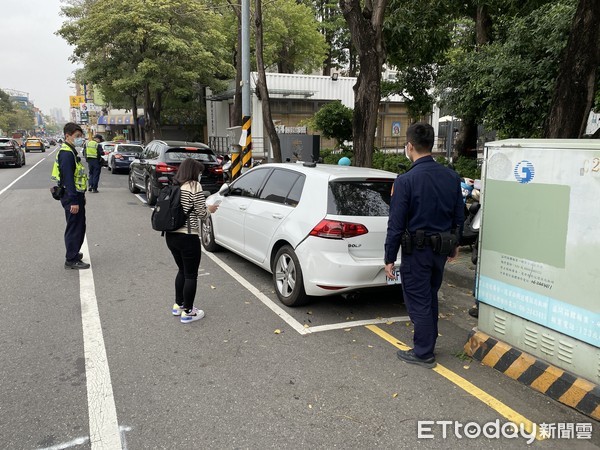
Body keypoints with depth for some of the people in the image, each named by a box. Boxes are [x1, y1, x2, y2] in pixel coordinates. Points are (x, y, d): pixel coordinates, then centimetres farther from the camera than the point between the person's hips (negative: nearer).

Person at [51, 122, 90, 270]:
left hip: (76, 196, 10)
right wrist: (73, 201, -25)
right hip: (71, 197, -10)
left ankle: (74, 253, 32)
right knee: (74, 228, -4)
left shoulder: (70, 152, 16)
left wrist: (81, 196, 22)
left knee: (79, 227, 19)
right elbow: (68, 179, -23)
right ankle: (71, 260, 4)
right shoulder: (66, 154, -18)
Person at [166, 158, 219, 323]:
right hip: (187, 237, -8)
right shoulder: (194, 186, -12)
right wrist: (210, 209, 9)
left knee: (182, 270, 24)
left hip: (171, 235, 8)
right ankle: (187, 312, 12)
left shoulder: (174, 186, 10)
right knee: (191, 275, 5)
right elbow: (201, 214, -12)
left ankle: (178, 305, 32)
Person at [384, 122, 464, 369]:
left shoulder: (406, 180, -18)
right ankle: (428, 345, 35)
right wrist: (453, 244, 23)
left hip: (416, 251, -7)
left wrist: (389, 258, -9)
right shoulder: (451, 176, 2)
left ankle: (423, 353, 17)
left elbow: (396, 224, -16)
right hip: (441, 248, 7)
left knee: (418, 302, 6)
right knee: (430, 298, 21)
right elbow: (458, 216, 10)